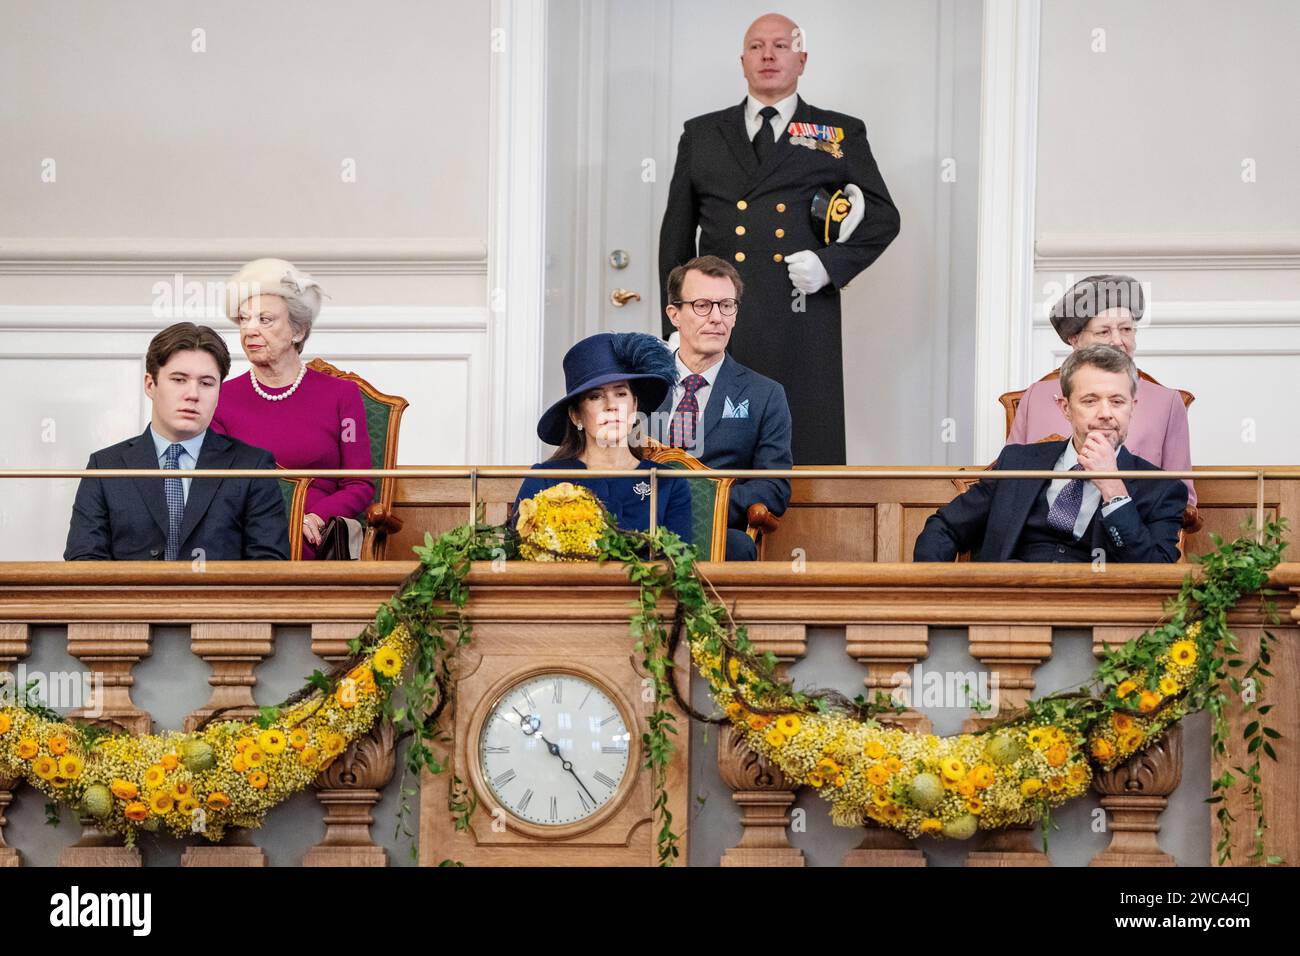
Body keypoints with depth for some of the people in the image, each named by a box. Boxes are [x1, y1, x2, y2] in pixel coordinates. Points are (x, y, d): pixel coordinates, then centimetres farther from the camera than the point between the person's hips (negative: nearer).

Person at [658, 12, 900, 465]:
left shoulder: (840, 135, 14)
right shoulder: (701, 134, 17)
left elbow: (883, 216, 13)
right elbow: (676, 236, 17)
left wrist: (831, 263, -5)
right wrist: (675, 330, 10)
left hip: (801, 325, -1)